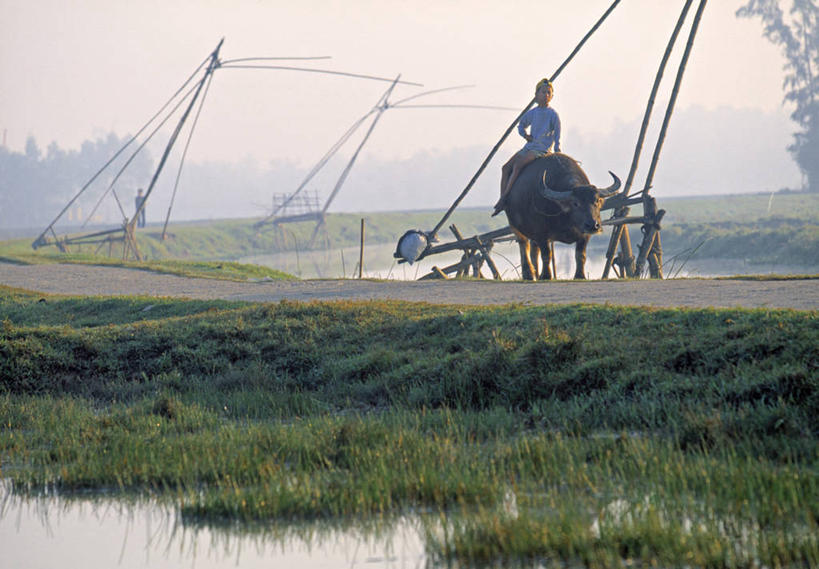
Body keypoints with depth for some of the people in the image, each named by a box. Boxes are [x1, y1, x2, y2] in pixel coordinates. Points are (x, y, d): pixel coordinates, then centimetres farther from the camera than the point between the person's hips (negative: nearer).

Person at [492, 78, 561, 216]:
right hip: (529, 146, 7)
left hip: (543, 148, -7)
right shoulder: (532, 113, 13)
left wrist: (557, 154, -7)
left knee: (517, 165, -26)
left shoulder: (552, 114, -3)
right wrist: (525, 135, 9)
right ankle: (502, 198, -11)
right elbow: (521, 126, 30)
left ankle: (504, 199, -28)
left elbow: (557, 137, -1)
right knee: (506, 167, -8)